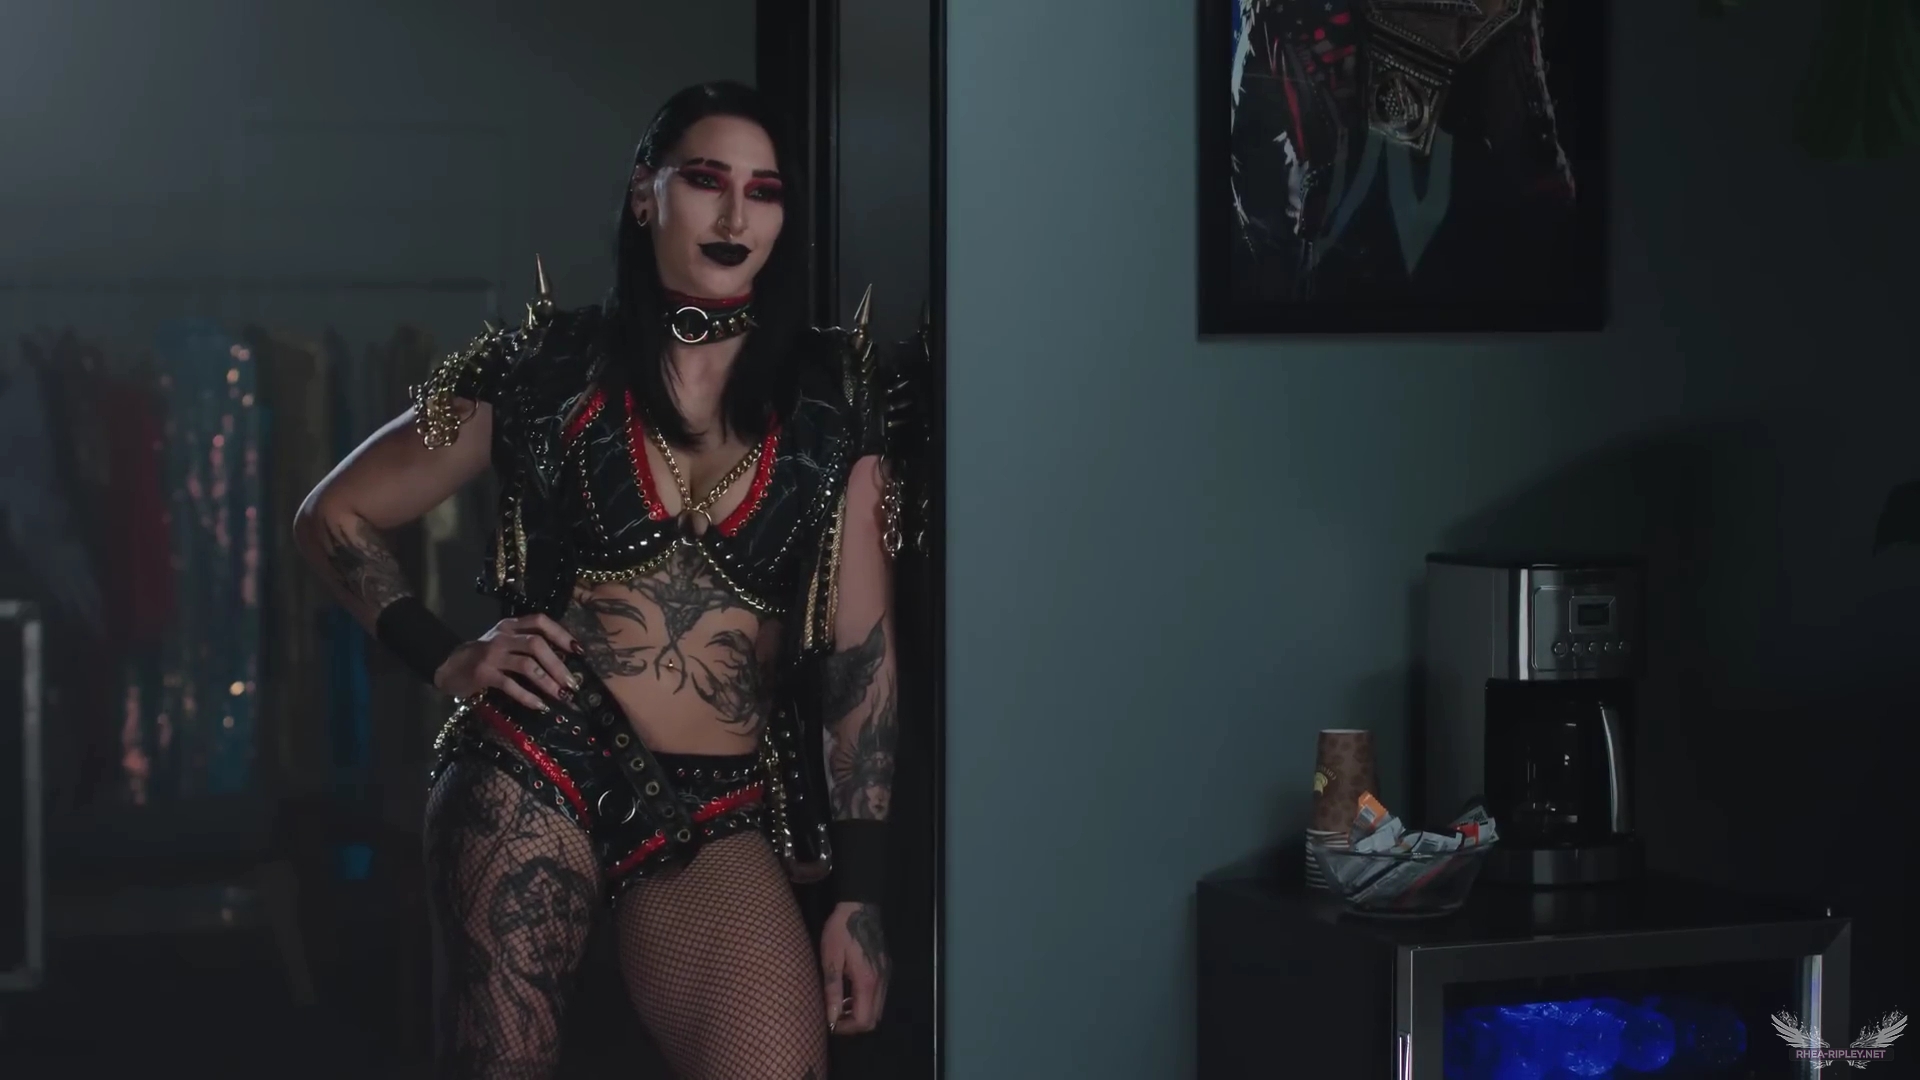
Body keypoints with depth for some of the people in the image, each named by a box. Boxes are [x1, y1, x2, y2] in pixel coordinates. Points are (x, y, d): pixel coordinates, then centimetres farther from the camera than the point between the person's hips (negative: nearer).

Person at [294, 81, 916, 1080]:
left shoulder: (830, 399, 9)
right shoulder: (550, 368, 6)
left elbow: (862, 650, 7)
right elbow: (335, 517, 13)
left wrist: (856, 892, 2)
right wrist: (447, 659, -1)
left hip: (723, 815, 1)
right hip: (536, 771, -1)